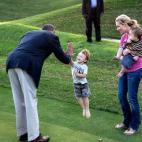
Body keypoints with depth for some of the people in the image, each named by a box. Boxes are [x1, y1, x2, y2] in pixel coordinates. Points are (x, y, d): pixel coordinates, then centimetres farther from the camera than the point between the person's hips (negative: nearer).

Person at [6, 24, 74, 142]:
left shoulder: (29, 33, 32)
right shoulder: (52, 37, 14)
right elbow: (62, 58, 19)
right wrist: (69, 55, 41)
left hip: (11, 62, 7)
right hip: (26, 66, -7)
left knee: (20, 101, 14)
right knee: (30, 100, -2)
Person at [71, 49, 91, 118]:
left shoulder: (85, 67, -10)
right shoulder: (74, 64, -10)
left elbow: (84, 75, -20)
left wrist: (78, 74, -31)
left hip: (84, 83, -2)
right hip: (76, 83, 2)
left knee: (85, 97, 1)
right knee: (79, 97, 8)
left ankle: (87, 110, 20)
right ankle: (83, 109, 28)